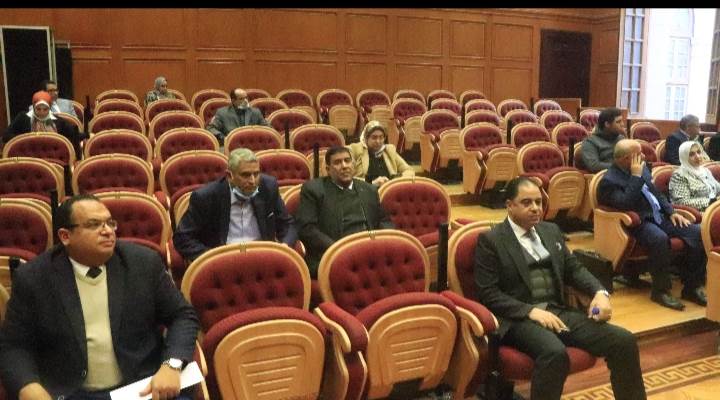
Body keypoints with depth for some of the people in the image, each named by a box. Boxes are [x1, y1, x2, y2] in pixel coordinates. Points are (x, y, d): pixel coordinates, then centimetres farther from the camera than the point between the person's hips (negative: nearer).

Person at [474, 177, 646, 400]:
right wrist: (531, 311, -19)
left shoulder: (551, 231, 17)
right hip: (519, 319, -6)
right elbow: (488, 294, -9)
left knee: (624, 341, -10)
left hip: (559, 312, 6)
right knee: (555, 353, -36)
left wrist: (600, 292, -2)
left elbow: (574, 269, 18)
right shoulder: (490, 240, -3)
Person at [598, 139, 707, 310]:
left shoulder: (641, 168, 13)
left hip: (659, 217, 8)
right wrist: (636, 177, -20)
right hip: (638, 224, -8)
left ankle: (692, 286, -2)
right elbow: (626, 205, -27)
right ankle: (661, 290, -20)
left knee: (698, 232, -12)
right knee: (660, 239, -39)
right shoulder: (609, 181, -12)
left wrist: (671, 212, 8)